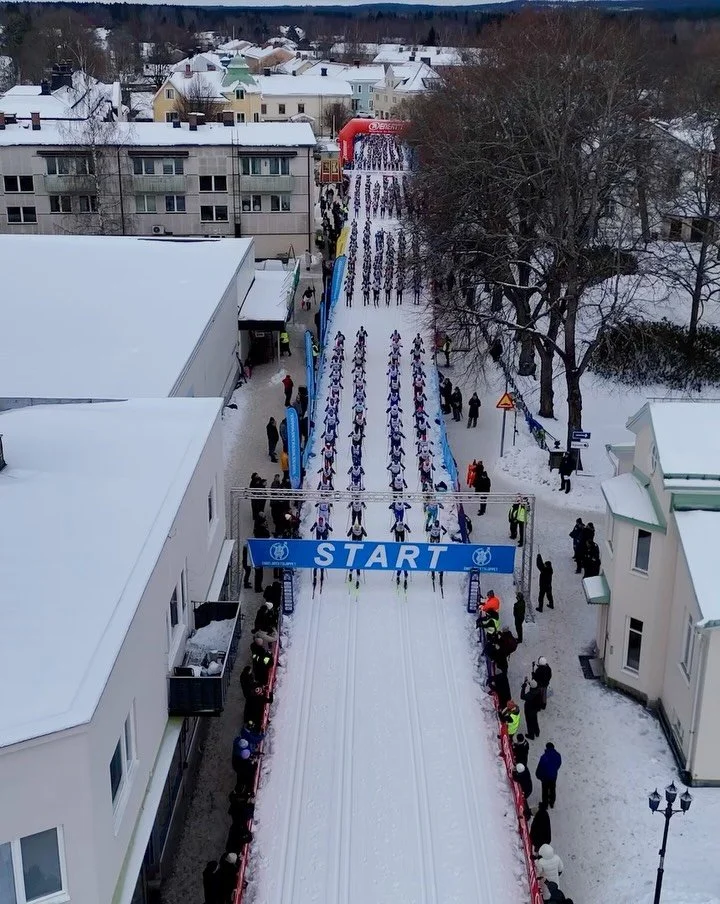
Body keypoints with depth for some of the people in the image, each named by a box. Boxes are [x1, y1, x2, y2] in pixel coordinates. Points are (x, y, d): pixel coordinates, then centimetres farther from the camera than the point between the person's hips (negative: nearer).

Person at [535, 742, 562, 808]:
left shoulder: (544, 757, -31)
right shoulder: (558, 755, -17)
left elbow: (540, 767, -21)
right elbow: (559, 764, 2)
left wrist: (538, 775, -3)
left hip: (545, 777, -4)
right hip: (554, 776, 4)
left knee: (545, 790, 18)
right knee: (552, 790, 25)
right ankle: (552, 803, 42)